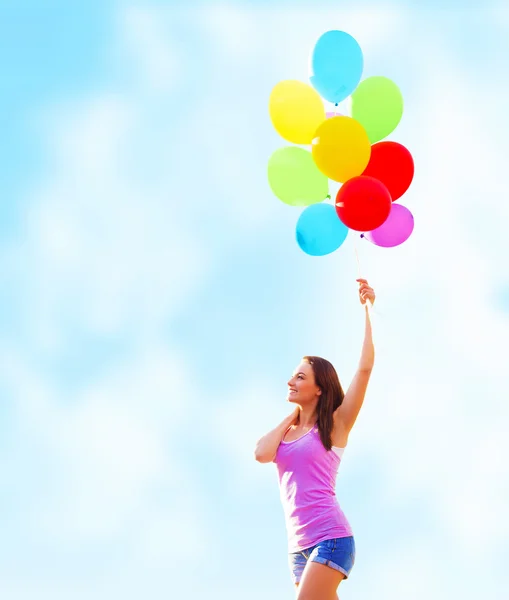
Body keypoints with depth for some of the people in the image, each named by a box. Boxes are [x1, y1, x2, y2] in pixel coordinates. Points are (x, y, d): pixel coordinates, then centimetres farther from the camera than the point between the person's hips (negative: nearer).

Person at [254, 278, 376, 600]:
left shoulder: (335, 425, 2)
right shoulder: (287, 431, 17)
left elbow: (365, 368, -6)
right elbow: (262, 454, -5)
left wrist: (367, 309, -4)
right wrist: (290, 420, 9)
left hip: (330, 538, -6)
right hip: (299, 546, 6)